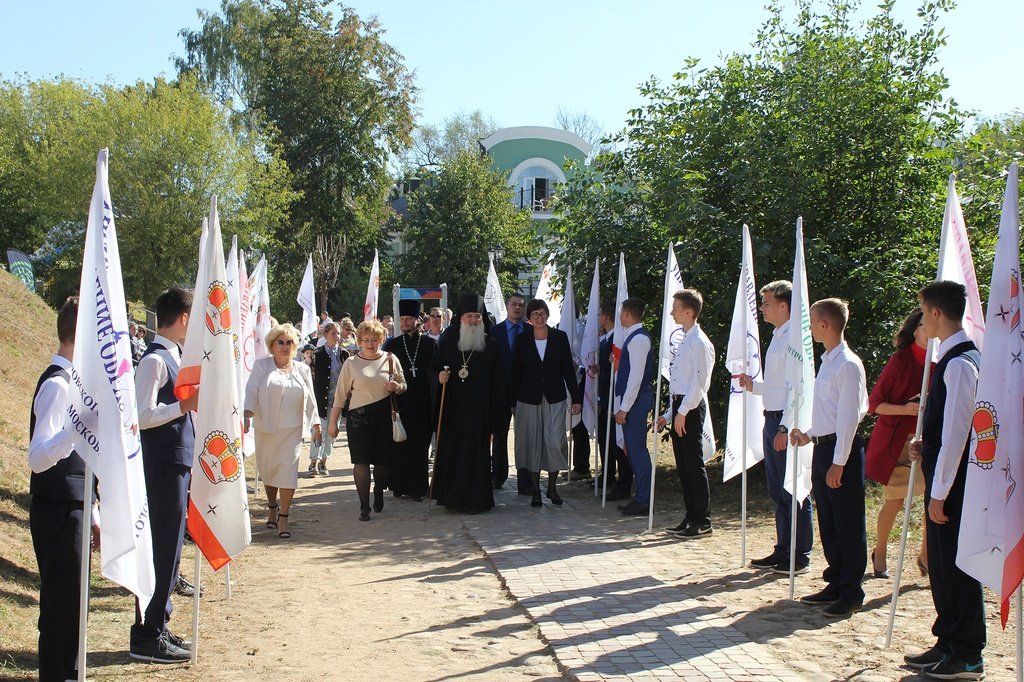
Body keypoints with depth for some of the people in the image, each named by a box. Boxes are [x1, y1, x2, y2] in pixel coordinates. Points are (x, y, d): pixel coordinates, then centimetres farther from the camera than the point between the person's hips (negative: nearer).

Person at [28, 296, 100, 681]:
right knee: (61, 605, -4)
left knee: (69, 601, 16)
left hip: (71, 508, 10)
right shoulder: (58, 384, -16)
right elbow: (38, 458, -27)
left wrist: (91, 513, 22)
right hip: (58, 510, -10)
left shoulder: (69, 382, 14)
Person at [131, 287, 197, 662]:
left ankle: (158, 627, 26)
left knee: (169, 549, 16)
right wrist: (186, 404, -19)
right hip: (163, 466, -10)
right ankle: (147, 637, 4)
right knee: (161, 551, -4)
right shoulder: (155, 360, -15)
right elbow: (143, 416, -22)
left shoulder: (172, 357, 14)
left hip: (178, 463, 10)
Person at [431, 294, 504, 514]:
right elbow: (435, 367, 11)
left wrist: (495, 410, -2)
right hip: (451, 408, 2)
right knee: (450, 450, 4)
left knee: (475, 452, -1)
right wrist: (439, 375, -12)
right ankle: (451, 496, 16)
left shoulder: (490, 345, 2)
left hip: (478, 410, -1)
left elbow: (497, 380, 3)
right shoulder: (448, 341, 5)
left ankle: (474, 500, 8)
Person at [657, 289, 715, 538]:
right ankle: (691, 517, 19)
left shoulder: (699, 343, -12)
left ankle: (702, 521, 3)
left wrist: (682, 412, -19)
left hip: (691, 408, -9)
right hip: (679, 407, 9)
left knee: (694, 465, -4)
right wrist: (669, 414, 19)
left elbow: (699, 383, -18)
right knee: (683, 466, 11)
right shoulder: (684, 341, 16)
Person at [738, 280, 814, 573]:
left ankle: (800, 556, 5)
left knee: (794, 491, -2)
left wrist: (786, 427, -22)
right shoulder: (777, 337, 16)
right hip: (772, 419, 10)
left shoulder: (793, 338, -14)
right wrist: (754, 385, 10)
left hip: (786, 422, -10)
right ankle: (782, 550, 24)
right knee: (777, 491, 15)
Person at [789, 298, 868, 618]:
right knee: (828, 522, 15)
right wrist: (809, 435, 18)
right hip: (822, 447, 10)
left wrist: (839, 462, -20)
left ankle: (851, 594, 8)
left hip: (841, 450, -10)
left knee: (848, 525, 0)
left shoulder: (847, 364, -16)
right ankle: (835, 583, 26)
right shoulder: (828, 361, 13)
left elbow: (849, 417, -19)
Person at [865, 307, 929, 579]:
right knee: (895, 501, 5)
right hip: (898, 441, -3)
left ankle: (925, 556, 10)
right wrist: (905, 409, -21)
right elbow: (874, 403, -8)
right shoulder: (901, 359, -8)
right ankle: (880, 552, 28)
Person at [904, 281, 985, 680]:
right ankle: (949, 643, 26)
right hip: (945, 478, 10)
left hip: (953, 482, -10)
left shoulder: (959, 363, -19)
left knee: (956, 564, -1)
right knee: (942, 562, 16)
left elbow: (956, 433, -22)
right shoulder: (958, 357, 12)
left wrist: (939, 493, -19)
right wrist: (927, 446, 8)